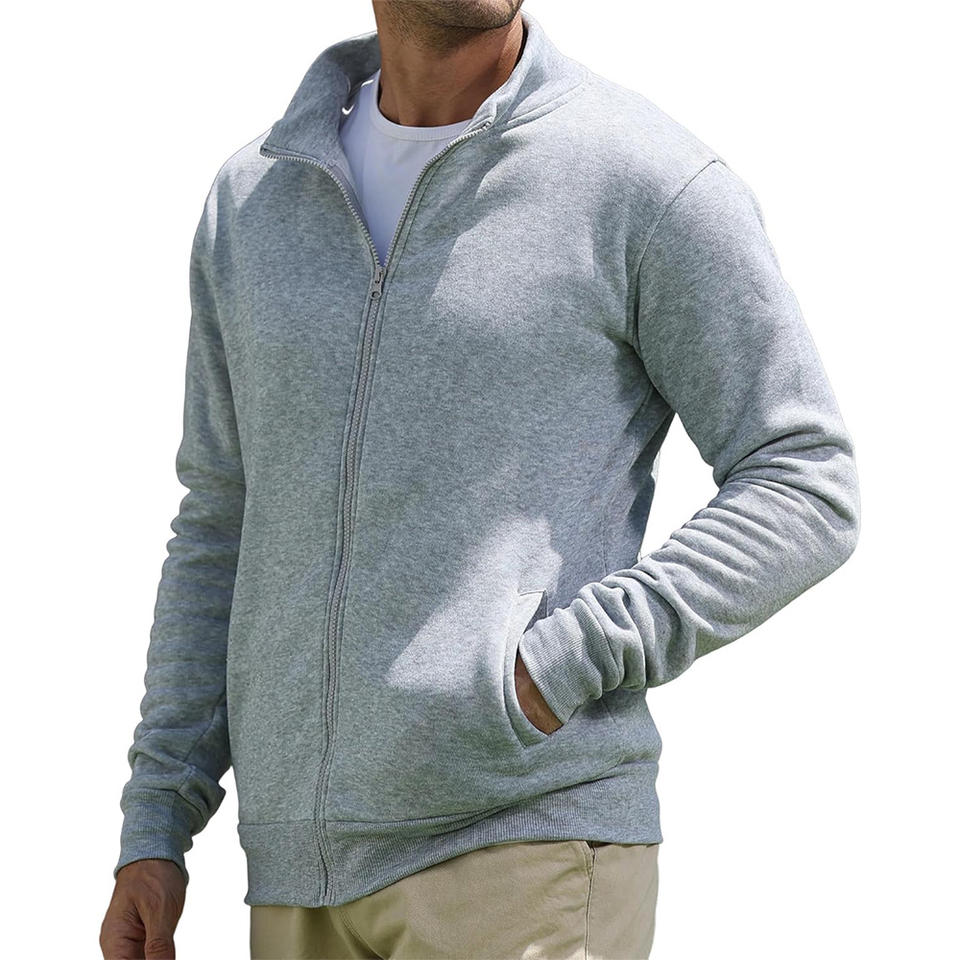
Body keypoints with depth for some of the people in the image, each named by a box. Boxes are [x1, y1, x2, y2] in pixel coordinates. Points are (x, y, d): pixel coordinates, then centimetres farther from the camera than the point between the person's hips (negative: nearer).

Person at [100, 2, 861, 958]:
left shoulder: (655, 182, -4)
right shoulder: (255, 202, 12)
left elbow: (806, 491, -4)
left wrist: (553, 674, -16)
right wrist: (151, 835, 11)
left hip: (530, 850, -6)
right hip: (308, 876, 6)